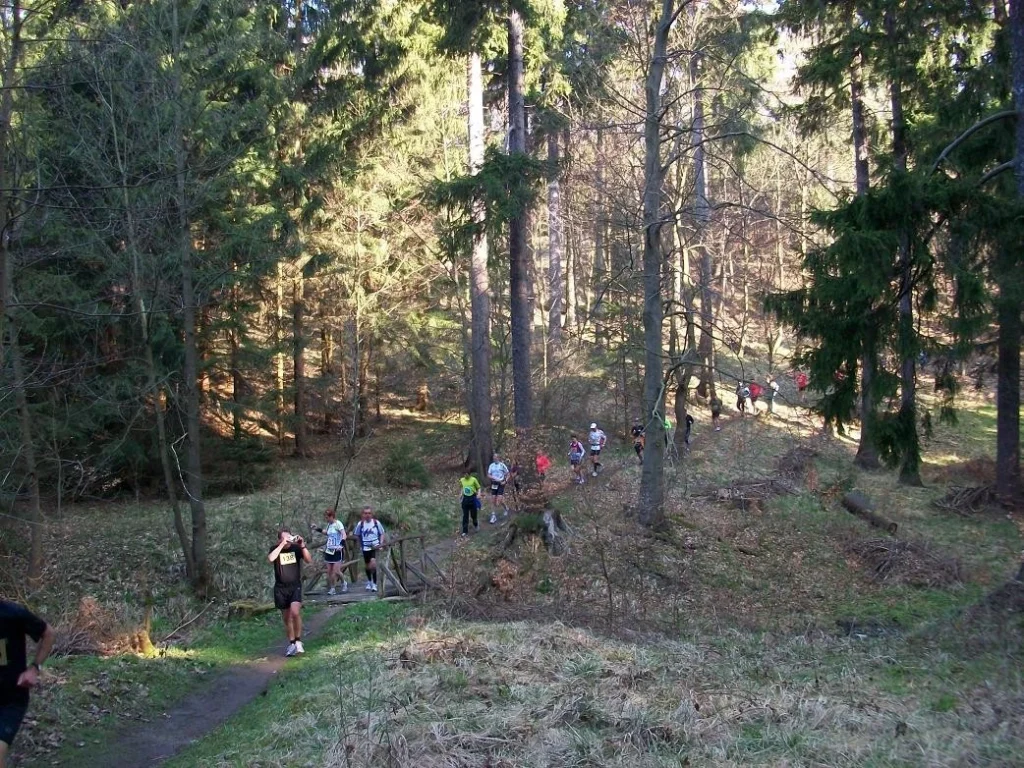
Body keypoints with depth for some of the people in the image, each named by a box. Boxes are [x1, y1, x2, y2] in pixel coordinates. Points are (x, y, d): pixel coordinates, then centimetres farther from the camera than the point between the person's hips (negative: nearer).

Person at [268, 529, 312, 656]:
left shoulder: (296, 548, -4)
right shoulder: (275, 549, -3)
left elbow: (309, 560, -14)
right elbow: (271, 558, -25)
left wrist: (303, 546, -26)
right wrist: (282, 544, -27)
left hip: (295, 586, -2)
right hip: (280, 588, 2)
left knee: (295, 612, -23)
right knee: (286, 618, 10)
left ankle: (298, 641, -9)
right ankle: (292, 644, 24)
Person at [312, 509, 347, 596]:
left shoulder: (337, 523, -13)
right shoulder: (329, 525, 9)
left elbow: (344, 534, -24)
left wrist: (341, 544, -39)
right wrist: (318, 529, 20)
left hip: (337, 551, -7)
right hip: (329, 551, 7)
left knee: (336, 571, -8)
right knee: (329, 571, 3)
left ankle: (344, 583, 17)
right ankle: (332, 588, 13)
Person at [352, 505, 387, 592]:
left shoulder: (376, 522, -4)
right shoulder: (360, 524, -3)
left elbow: (382, 533, 6)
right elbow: (356, 535, 9)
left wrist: (381, 543, -5)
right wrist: (360, 544, 3)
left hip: (375, 547, -2)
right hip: (365, 548, 2)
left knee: (373, 564, -20)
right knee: (367, 566, 14)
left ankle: (374, 584, -11)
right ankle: (369, 582, 38)